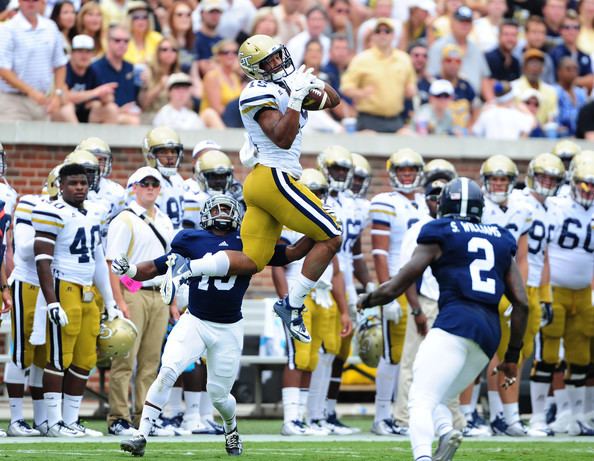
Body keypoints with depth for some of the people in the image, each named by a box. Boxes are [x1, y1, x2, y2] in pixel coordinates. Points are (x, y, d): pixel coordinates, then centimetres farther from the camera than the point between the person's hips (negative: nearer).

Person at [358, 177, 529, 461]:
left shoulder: (438, 236, 9)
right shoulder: (500, 241, 22)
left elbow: (394, 288, 9)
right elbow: (521, 304, 17)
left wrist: (366, 300, 29)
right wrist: (512, 355, 23)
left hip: (456, 321, -5)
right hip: (490, 331, 5)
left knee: (420, 402, -12)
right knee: (432, 400, 16)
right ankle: (446, 431, -17)